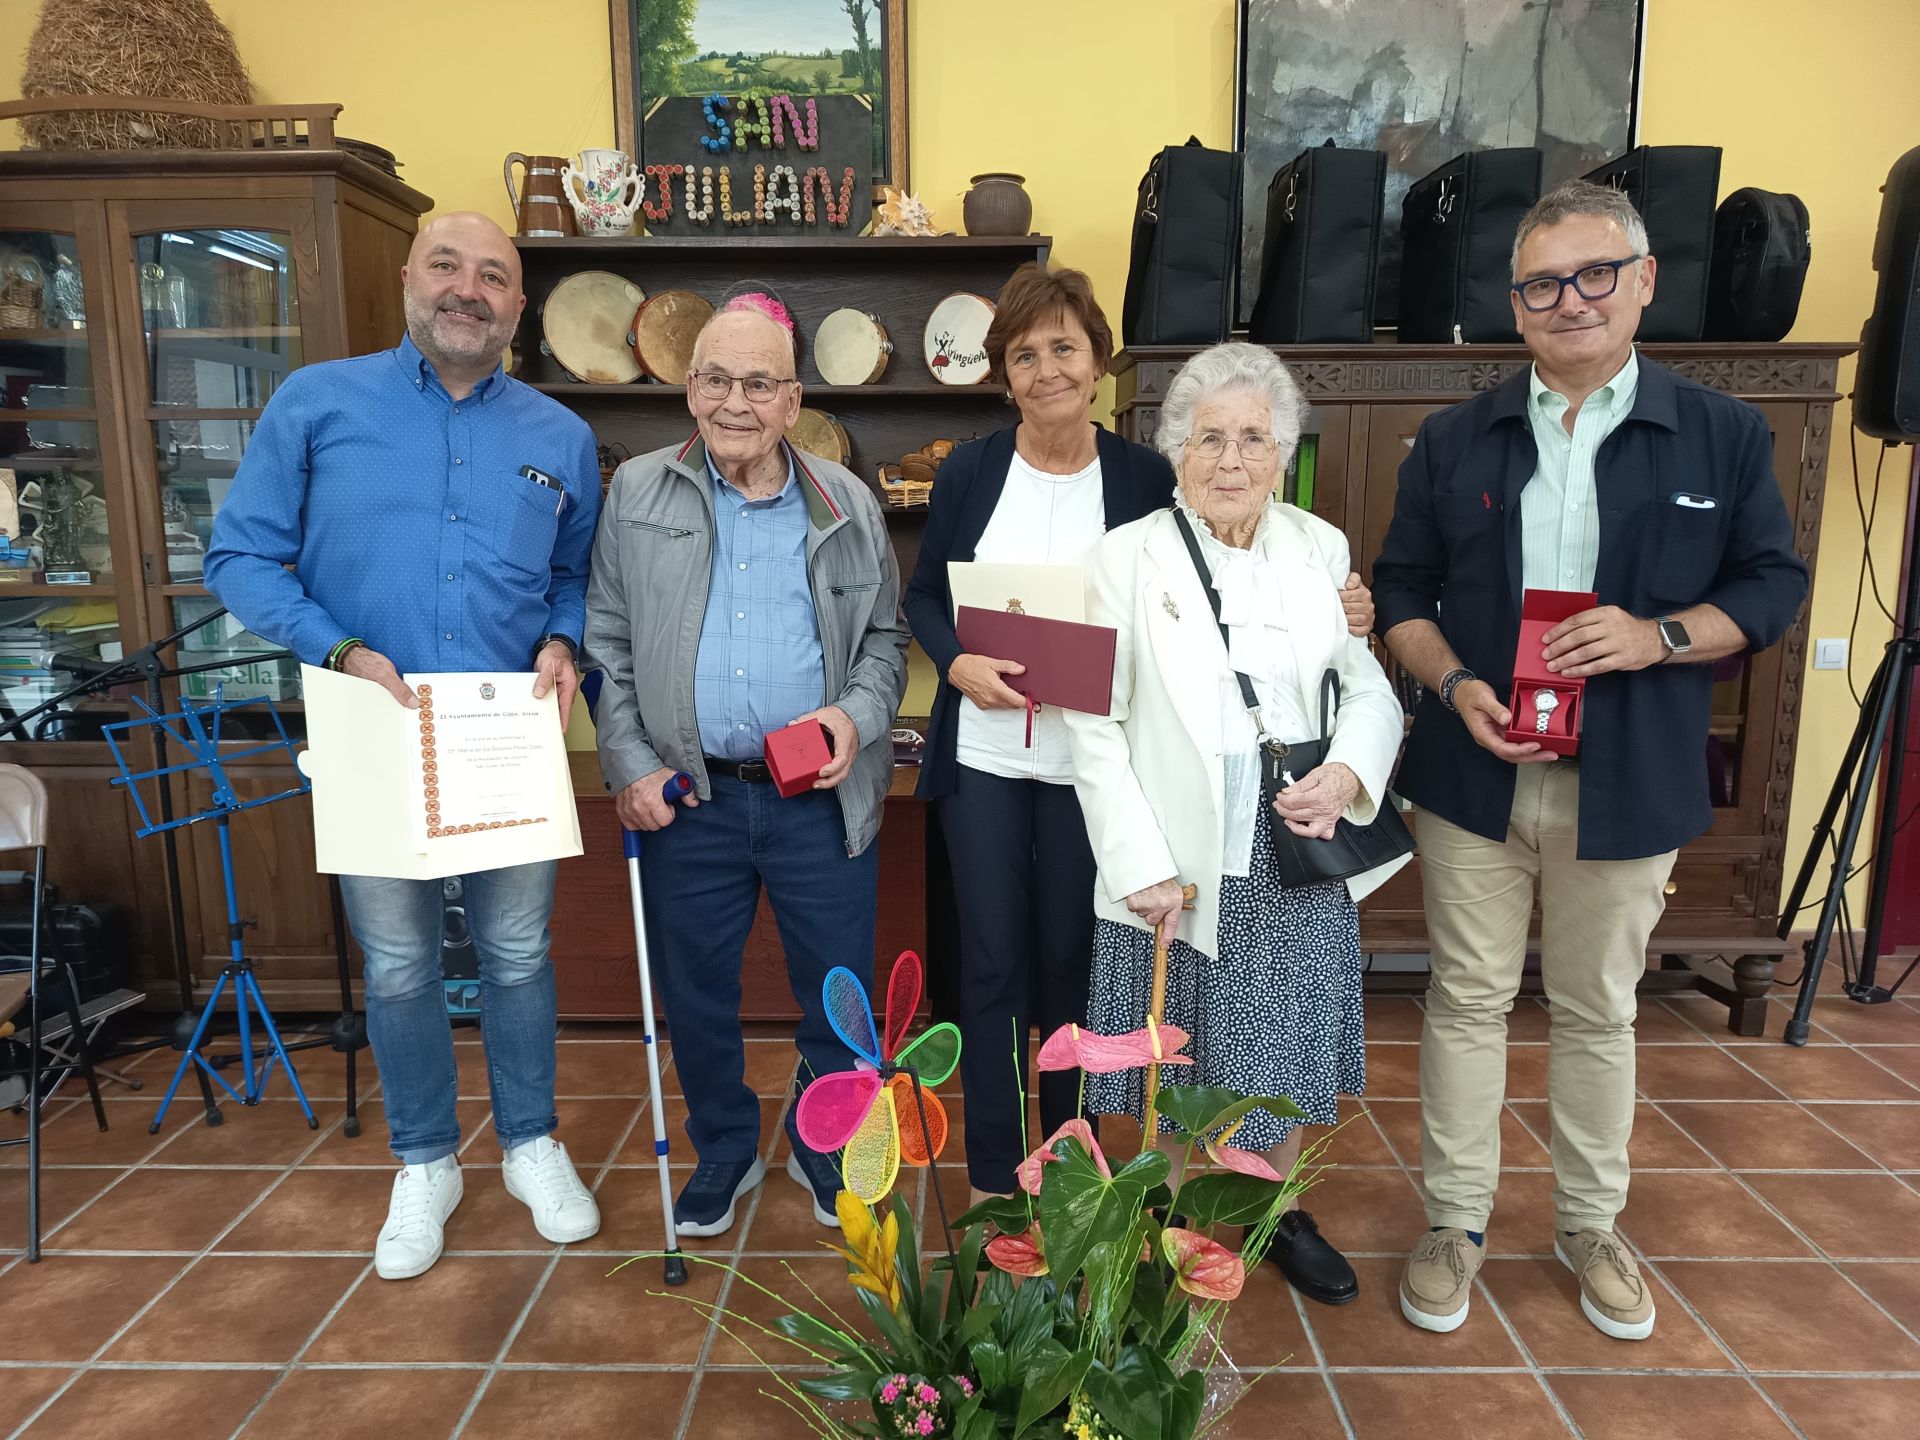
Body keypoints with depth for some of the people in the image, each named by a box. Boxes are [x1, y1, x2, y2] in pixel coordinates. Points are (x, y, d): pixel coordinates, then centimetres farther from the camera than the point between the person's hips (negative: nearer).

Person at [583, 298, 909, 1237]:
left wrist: (859, 713, -8)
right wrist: (629, 764, -3)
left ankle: (826, 1148, 35)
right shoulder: (636, 495, 4)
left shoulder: (848, 507, 5)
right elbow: (607, 643, 5)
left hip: (822, 798, 0)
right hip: (688, 798, 1)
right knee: (695, 991, 14)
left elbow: (885, 636, 11)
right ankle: (724, 1149, 38)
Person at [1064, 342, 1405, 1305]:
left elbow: (1373, 688, 7)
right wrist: (1142, 865, -13)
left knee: (1288, 1052, 16)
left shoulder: (1321, 550, 4)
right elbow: (1096, 729, -7)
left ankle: (1276, 1212, 40)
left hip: (1300, 856, 3)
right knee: (1183, 1065, 10)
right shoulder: (1128, 558, -4)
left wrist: (1351, 769, -14)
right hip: (1179, 862, -3)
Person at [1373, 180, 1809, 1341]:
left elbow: (1773, 587, 3)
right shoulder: (1454, 442, 4)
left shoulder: (1724, 436, 1)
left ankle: (1591, 1225, 34)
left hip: (1630, 786, 0)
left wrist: (1659, 637, -16)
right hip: (1475, 775, 1)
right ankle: (1456, 1222, 26)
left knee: (1599, 1012, 14)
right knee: (1468, 999, 9)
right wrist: (1454, 683, -13)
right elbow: (1402, 592, 5)